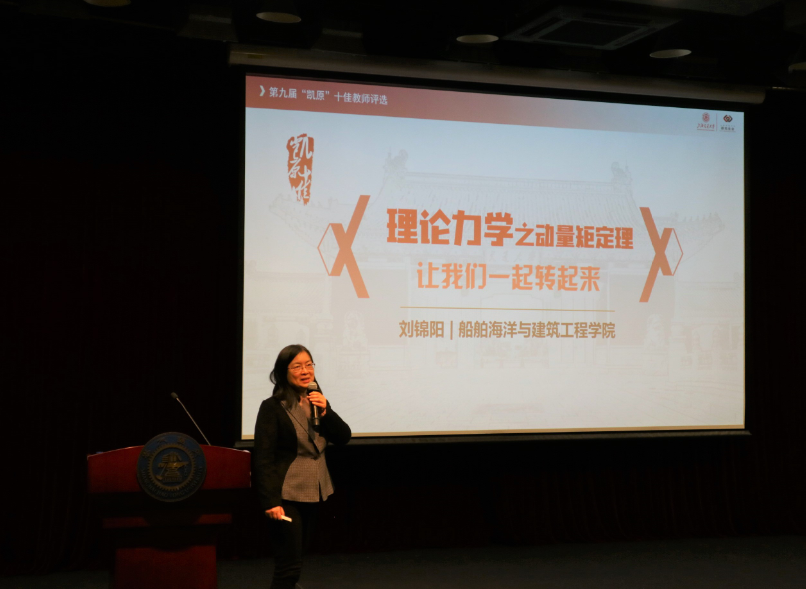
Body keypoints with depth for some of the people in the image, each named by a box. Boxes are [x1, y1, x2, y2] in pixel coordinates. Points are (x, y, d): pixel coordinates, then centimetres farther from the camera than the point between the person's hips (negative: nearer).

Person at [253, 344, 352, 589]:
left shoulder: (317, 402, 9)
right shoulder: (272, 407, -12)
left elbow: (343, 437, 3)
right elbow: (264, 459, -16)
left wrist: (325, 411, -13)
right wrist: (270, 501, -21)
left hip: (313, 494, 7)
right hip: (287, 497, -7)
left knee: (295, 559, 17)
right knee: (289, 567, -8)